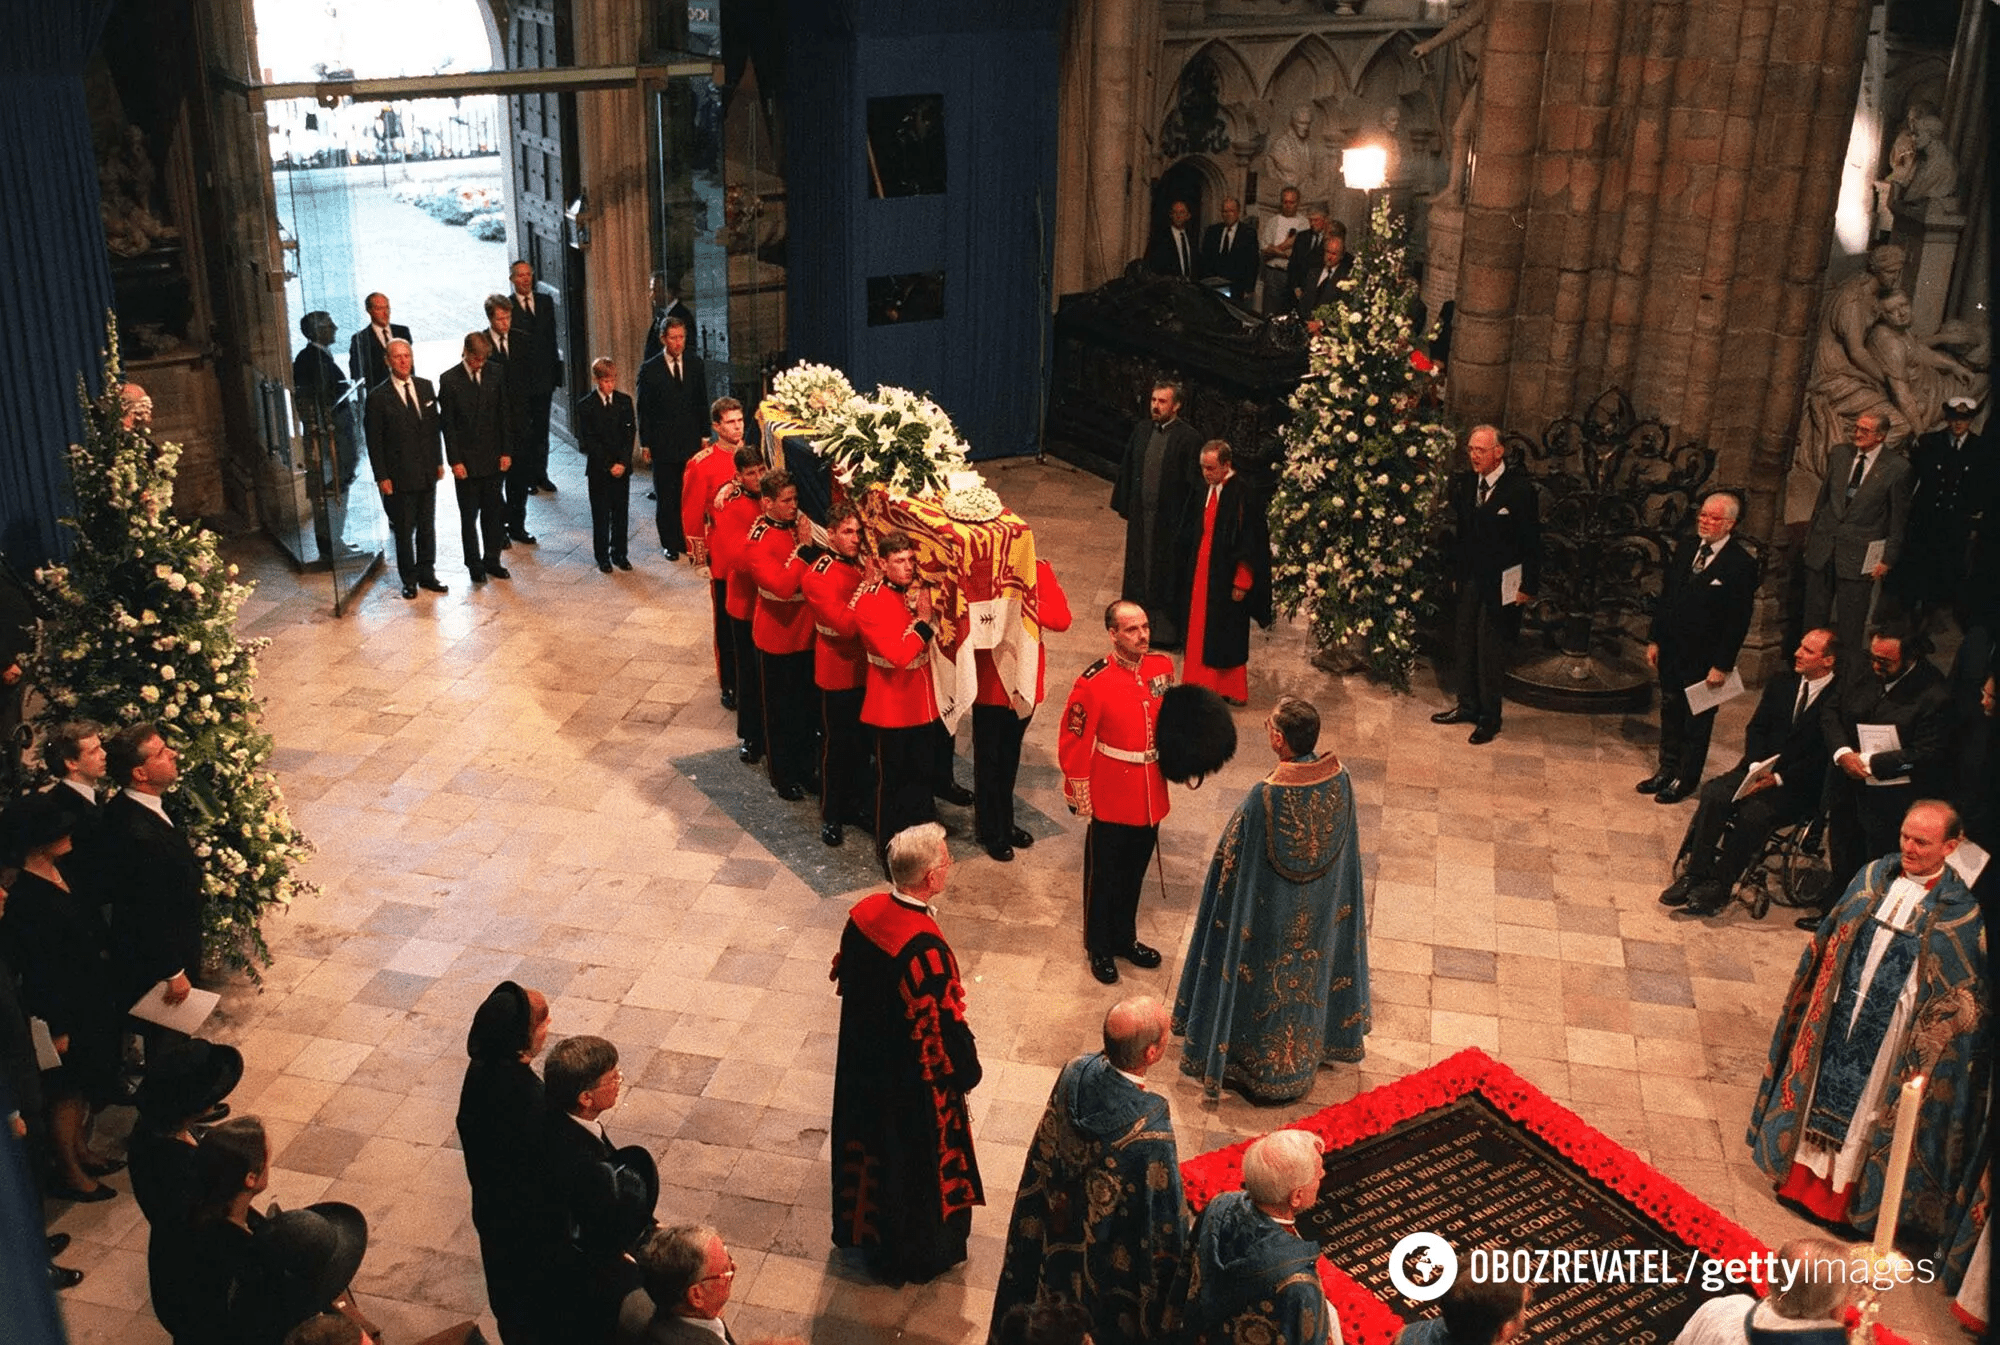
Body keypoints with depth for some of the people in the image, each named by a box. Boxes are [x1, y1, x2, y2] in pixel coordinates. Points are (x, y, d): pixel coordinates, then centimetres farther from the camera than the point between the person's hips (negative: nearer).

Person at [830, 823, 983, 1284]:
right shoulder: (927, 951, -35)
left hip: (863, 1060, 7)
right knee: (921, 1158, 16)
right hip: (915, 1080, -7)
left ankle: (863, 1227, 49)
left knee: (869, 1145, 27)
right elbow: (947, 1029, -24)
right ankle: (919, 1254, 37)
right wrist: (968, 1070, -6)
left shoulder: (863, 913, -13)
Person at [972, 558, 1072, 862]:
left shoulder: (1040, 572, -1)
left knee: (1010, 755, 20)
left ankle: (1005, 822, 36)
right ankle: (989, 830, 24)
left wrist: (1027, 603, -24)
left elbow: (1062, 618, -12)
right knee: (988, 757, 10)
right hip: (989, 682, -4)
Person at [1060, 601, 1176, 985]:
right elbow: (1073, 743, -14)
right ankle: (1099, 949, 29)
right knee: (1104, 875, 11)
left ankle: (1124, 938, 40)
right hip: (1111, 799, -5)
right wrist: (1080, 797, -11)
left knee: (1135, 871, 21)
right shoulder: (1094, 683, -20)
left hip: (1151, 794, 5)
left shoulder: (1163, 667, -3)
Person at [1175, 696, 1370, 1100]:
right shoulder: (1339, 779, -18)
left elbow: (1231, 862, -20)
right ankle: (1311, 1047, 51)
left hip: (1272, 918, -4)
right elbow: (1346, 849, -2)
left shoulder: (1265, 798, -34)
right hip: (1321, 913, 5)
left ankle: (1261, 1070, 37)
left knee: (1268, 987, 18)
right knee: (1306, 976, 28)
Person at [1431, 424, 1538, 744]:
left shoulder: (1519, 488, -13)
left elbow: (1531, 541, -9)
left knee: (1489, 648, 1)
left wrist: (1528, 586, -10)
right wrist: (1455, 571, 4)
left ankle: (1490, 718, 13)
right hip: (1469, 579, 6)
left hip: (1499, 584, -6)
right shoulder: (1465, 483, 3)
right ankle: (1468, 706, 29)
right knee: (1462, 642, 13)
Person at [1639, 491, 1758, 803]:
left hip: (1704, 660, -6)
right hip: (1671, 651, 6)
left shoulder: (1741, 565, -15)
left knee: (1697, 722, 9)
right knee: (1670, 714, 18)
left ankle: (1686, 779, 23)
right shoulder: (1685, 547, 3)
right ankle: (1667, 771, 33)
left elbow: (1738, 622, -15)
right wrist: (1654, 639, 8)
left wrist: (1721, 666, -16)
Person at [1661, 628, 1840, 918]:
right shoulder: (1781, 684, 11)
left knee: (1754, 813, -31)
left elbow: (1823, 758, -13)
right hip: (1760, 770, 6)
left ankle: (1719, 887, -18)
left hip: (1799, 786, -6)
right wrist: (1757, 766, -6)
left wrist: (1778, 779, -18)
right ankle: (1695, 875, -19)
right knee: (1714, 793, -22)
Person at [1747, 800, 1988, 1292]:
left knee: (1872, 1108, 10)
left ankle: (1848, 1192, 27)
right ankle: (1808, 1170, 34)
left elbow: (1964, 993, -8)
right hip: (1838, 1016, 4)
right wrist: (1816, 1002, 10)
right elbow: (1828, 941, 8)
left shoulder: (1959, 909, -14)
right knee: (1824, 1088, 16)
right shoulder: (1875, 877, -2)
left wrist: (1927, 1047, -9)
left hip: (1892, 1036, -4)